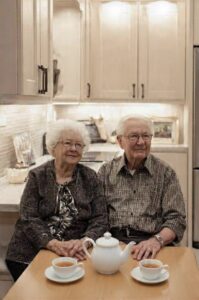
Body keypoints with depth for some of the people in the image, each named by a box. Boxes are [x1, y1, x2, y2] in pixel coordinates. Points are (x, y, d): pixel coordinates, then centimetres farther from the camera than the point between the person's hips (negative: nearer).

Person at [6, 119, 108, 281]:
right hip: (31, 254, 0)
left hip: (76, 255, 1)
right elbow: (28, 219, -5)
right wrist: (55, 244, -22)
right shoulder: (37, 176, 3)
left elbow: (100, 219, 1)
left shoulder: (90, 178, 7)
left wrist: (83, 242, -20)